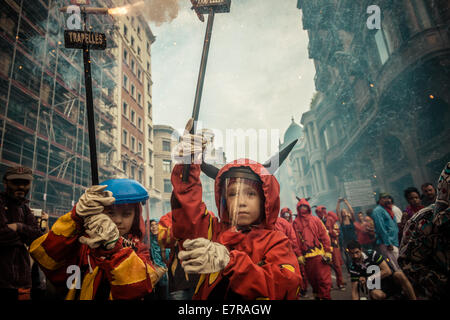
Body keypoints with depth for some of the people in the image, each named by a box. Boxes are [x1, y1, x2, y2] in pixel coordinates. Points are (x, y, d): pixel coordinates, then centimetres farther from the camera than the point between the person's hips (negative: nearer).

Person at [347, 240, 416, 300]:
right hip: (378, 287, 0)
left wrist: (367, 279, -19)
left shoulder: (372, 254, -13)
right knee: (375, 294, -37)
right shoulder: (353, 268, -9)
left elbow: (387, 271, -17)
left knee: (399, 274, -34)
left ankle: (413, 298, -20)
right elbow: (354, 291, -8)